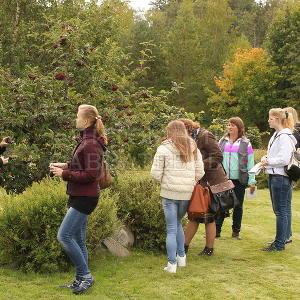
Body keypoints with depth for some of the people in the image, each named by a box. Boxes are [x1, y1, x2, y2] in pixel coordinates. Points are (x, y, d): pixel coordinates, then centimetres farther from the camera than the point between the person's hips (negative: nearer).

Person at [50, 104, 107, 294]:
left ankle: (86, 275, -1)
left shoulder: (90, 145, -18)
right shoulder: (87, 140, 14)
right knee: (78, 240, 14)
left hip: (85, 198, -10)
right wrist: (66, 166, 8)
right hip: (80, 197, 10)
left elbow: (90, 174, -21)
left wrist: (64, 174, -15)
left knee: (64, 235, -11)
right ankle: (81, 280, 23)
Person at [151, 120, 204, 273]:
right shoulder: (193, 148, 8)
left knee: (171, 229, 1)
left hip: (169, 193, -4)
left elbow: (156, 172, -7)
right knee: (178, 223, 23)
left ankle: (172, 264, 2)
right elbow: (200, 172, 6)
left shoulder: (164, 148, -5)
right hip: (187, 193, 4)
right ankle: (181, 257, 26)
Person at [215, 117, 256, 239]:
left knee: (238, 206, 7)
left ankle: (236, 231, 17)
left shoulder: (245, 143, 1)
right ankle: (217, 230, 8)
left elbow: (250, 163, 0)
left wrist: (252, 181, -5)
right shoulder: (222, 142, 10)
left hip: (239, 180, -2)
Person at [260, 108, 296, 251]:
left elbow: (284, 159, -22)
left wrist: (268, 161, -11)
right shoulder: (276, 135, 14)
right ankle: (283, 237, 26)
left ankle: (279, 243, 1)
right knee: (279, 210, 16)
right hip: (274, 176, 10)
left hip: (281, 177, -10)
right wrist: (266, 160, 3)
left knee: (281, 211, -4)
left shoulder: (285, 136, -16)